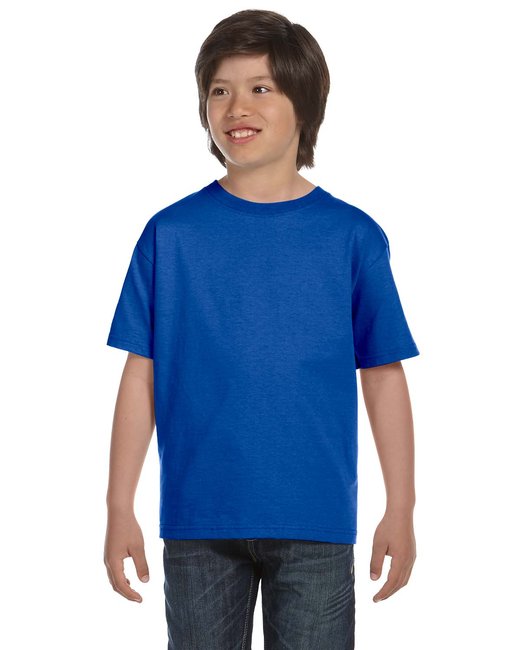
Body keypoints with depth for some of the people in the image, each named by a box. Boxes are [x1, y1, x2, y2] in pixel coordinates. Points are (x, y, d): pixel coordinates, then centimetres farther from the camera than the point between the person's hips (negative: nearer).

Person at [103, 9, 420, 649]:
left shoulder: (353, 237, -1)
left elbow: (384, 375, 3)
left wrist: (400, 509, 2)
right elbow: (142, 375, 2)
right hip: (198, 523, 1)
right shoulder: (170, 234, 1)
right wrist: (120, 508, 0)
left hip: (315, 525, -1)